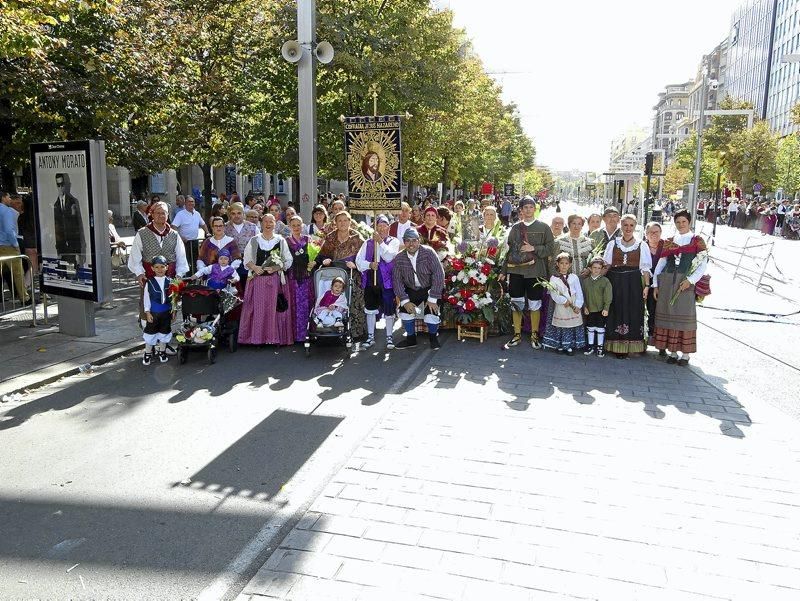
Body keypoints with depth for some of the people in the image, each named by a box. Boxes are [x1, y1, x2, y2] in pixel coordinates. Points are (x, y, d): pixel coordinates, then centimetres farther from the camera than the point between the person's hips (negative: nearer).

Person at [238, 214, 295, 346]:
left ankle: (274, 337, 6)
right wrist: (254, 267, -11)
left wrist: (276, 268, -11)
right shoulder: (254, 240, 8)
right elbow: (247, 259, 8)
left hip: (275, 279, 0)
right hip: (258, 279, 0)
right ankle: (258, 336, 6)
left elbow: (288, 261, 4)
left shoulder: (280, 240, 6)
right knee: (258, 308, -1)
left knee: (274, 308, -1)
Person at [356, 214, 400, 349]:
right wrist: (369, 265, -14)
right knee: (370, 309, 11)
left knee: (389, 310, 2)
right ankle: (370, 337, 23)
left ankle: (389, 337, 16)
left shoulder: (393, 241, 3)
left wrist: (380, 242, -16)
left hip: (387, 281, -3)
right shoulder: (368, 243, 11)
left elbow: (389, 257, -14)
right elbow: (359, 260, 3)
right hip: (370, 281, 3)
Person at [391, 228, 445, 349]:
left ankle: (433, 338, 8)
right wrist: (405, 301, -18)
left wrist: (432, 298, -25)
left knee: (431, 310, -21)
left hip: (431, 288, -4)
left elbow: (438, 274, -22)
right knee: (405, 309, -11)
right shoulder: (399, 258, -9)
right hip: (412, 290, 4)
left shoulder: (428, 252, -19)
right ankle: (411, 338, 11)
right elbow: (397, 280, -8)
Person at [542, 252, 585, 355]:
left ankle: (570, 346, 13)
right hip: (560, 307, -1)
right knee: (560, 326, 2)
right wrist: (563, 300, -17)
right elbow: (553, 293, -8)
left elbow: (579, 293, 2)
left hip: (573, 307, 2)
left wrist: (578, 305, -8)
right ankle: (560, 346, 15)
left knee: (573, 326, 3)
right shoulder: (553, 278, 0)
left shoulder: (574, 277, 5)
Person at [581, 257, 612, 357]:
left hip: (601, 310, -3)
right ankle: (590, 346, 24)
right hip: (589, 309, 3)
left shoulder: (605, 281, -7)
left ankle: (600, 347, 16)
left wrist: (606, 308, -13)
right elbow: (583, 295, 6)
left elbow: (608, 296, -9)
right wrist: (585, 307, 0)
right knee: (590, 328, 12)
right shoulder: (585, 281, 2)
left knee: (600, 329, 5)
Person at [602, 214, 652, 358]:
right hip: (615, 283, 1)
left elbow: (645, 268, 3)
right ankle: (616, 345, 5)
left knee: (632, 314, -2)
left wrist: (647, 285, -6)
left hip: (633, 284, -1)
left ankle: (627, 345, 4)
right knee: (616, 313, 0)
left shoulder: (641, 245, 6)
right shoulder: (613, 243, 9)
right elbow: (606, 265, 8)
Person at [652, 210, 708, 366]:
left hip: (685, 282, -3)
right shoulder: (669, 241, 15)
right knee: (668, 314, 3)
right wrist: (655, 284, 7)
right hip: (667, 281, 3)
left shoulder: (697, 241, 5)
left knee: (684, 314, -4)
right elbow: (660, 263, 13)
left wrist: (690, 280, -14)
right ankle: (672, 352, 11)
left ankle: (685, 354, 3)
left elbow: (703, 264, -2)